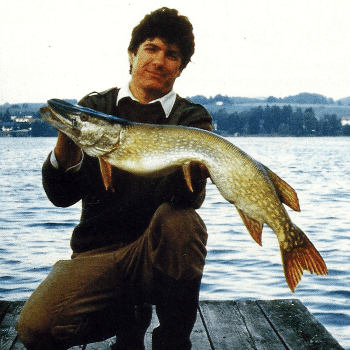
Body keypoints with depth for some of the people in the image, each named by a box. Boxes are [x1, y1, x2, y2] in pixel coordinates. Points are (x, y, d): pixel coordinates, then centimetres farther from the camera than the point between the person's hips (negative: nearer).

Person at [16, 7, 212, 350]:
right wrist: (65, 151, -26)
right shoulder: (94, 107, 4)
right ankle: (128, 318, 9)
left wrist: (190, 173, -39)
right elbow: (62, 196, -5)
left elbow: (188, 199, -16)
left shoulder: (193, 118, 1)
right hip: (97, 251, 1)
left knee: (179, 218, -33)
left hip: (161, 253, -1)